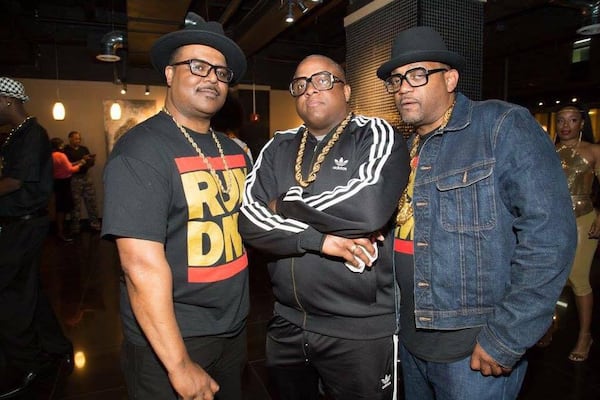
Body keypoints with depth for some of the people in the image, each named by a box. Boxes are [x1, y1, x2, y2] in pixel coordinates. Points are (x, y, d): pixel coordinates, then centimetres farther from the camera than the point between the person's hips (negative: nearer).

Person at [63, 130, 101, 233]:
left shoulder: (84, 149, 12)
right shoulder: (66, 151, -5)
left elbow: (91, 163, 16)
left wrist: (92, 160, -6)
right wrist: (82, 160, -18)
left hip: (86, 177, 5)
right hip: (74, 179, -5)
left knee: (92, 202, 5)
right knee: (75, 204, -1)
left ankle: (95, 224, 14)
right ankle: (75, 228, 8)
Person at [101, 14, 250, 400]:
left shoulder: (234, 151, 5)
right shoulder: (140, 151, -17)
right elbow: (143, 266, -23)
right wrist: (179, 365, -21)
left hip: (234, 331, 7)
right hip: (171, 341, -7)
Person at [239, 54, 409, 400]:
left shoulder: (376, 135, -6)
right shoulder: (279, 148, 6)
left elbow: (369, 208, -25)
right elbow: (250, 221, -6)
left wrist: (285, 205, -12)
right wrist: (321, 240, -20)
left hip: (361, 328, -4)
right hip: (287, 323, 5)